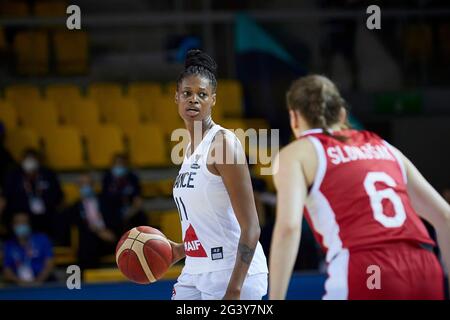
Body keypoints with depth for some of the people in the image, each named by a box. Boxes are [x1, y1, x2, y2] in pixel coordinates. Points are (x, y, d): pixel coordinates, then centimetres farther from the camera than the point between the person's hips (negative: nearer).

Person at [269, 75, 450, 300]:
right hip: (424, 273, 5)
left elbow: (288, 227, -7)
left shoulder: (296, 154, 11)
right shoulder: (382, 146, 25)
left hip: (364, 278, -5)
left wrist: (275, 300, -9)